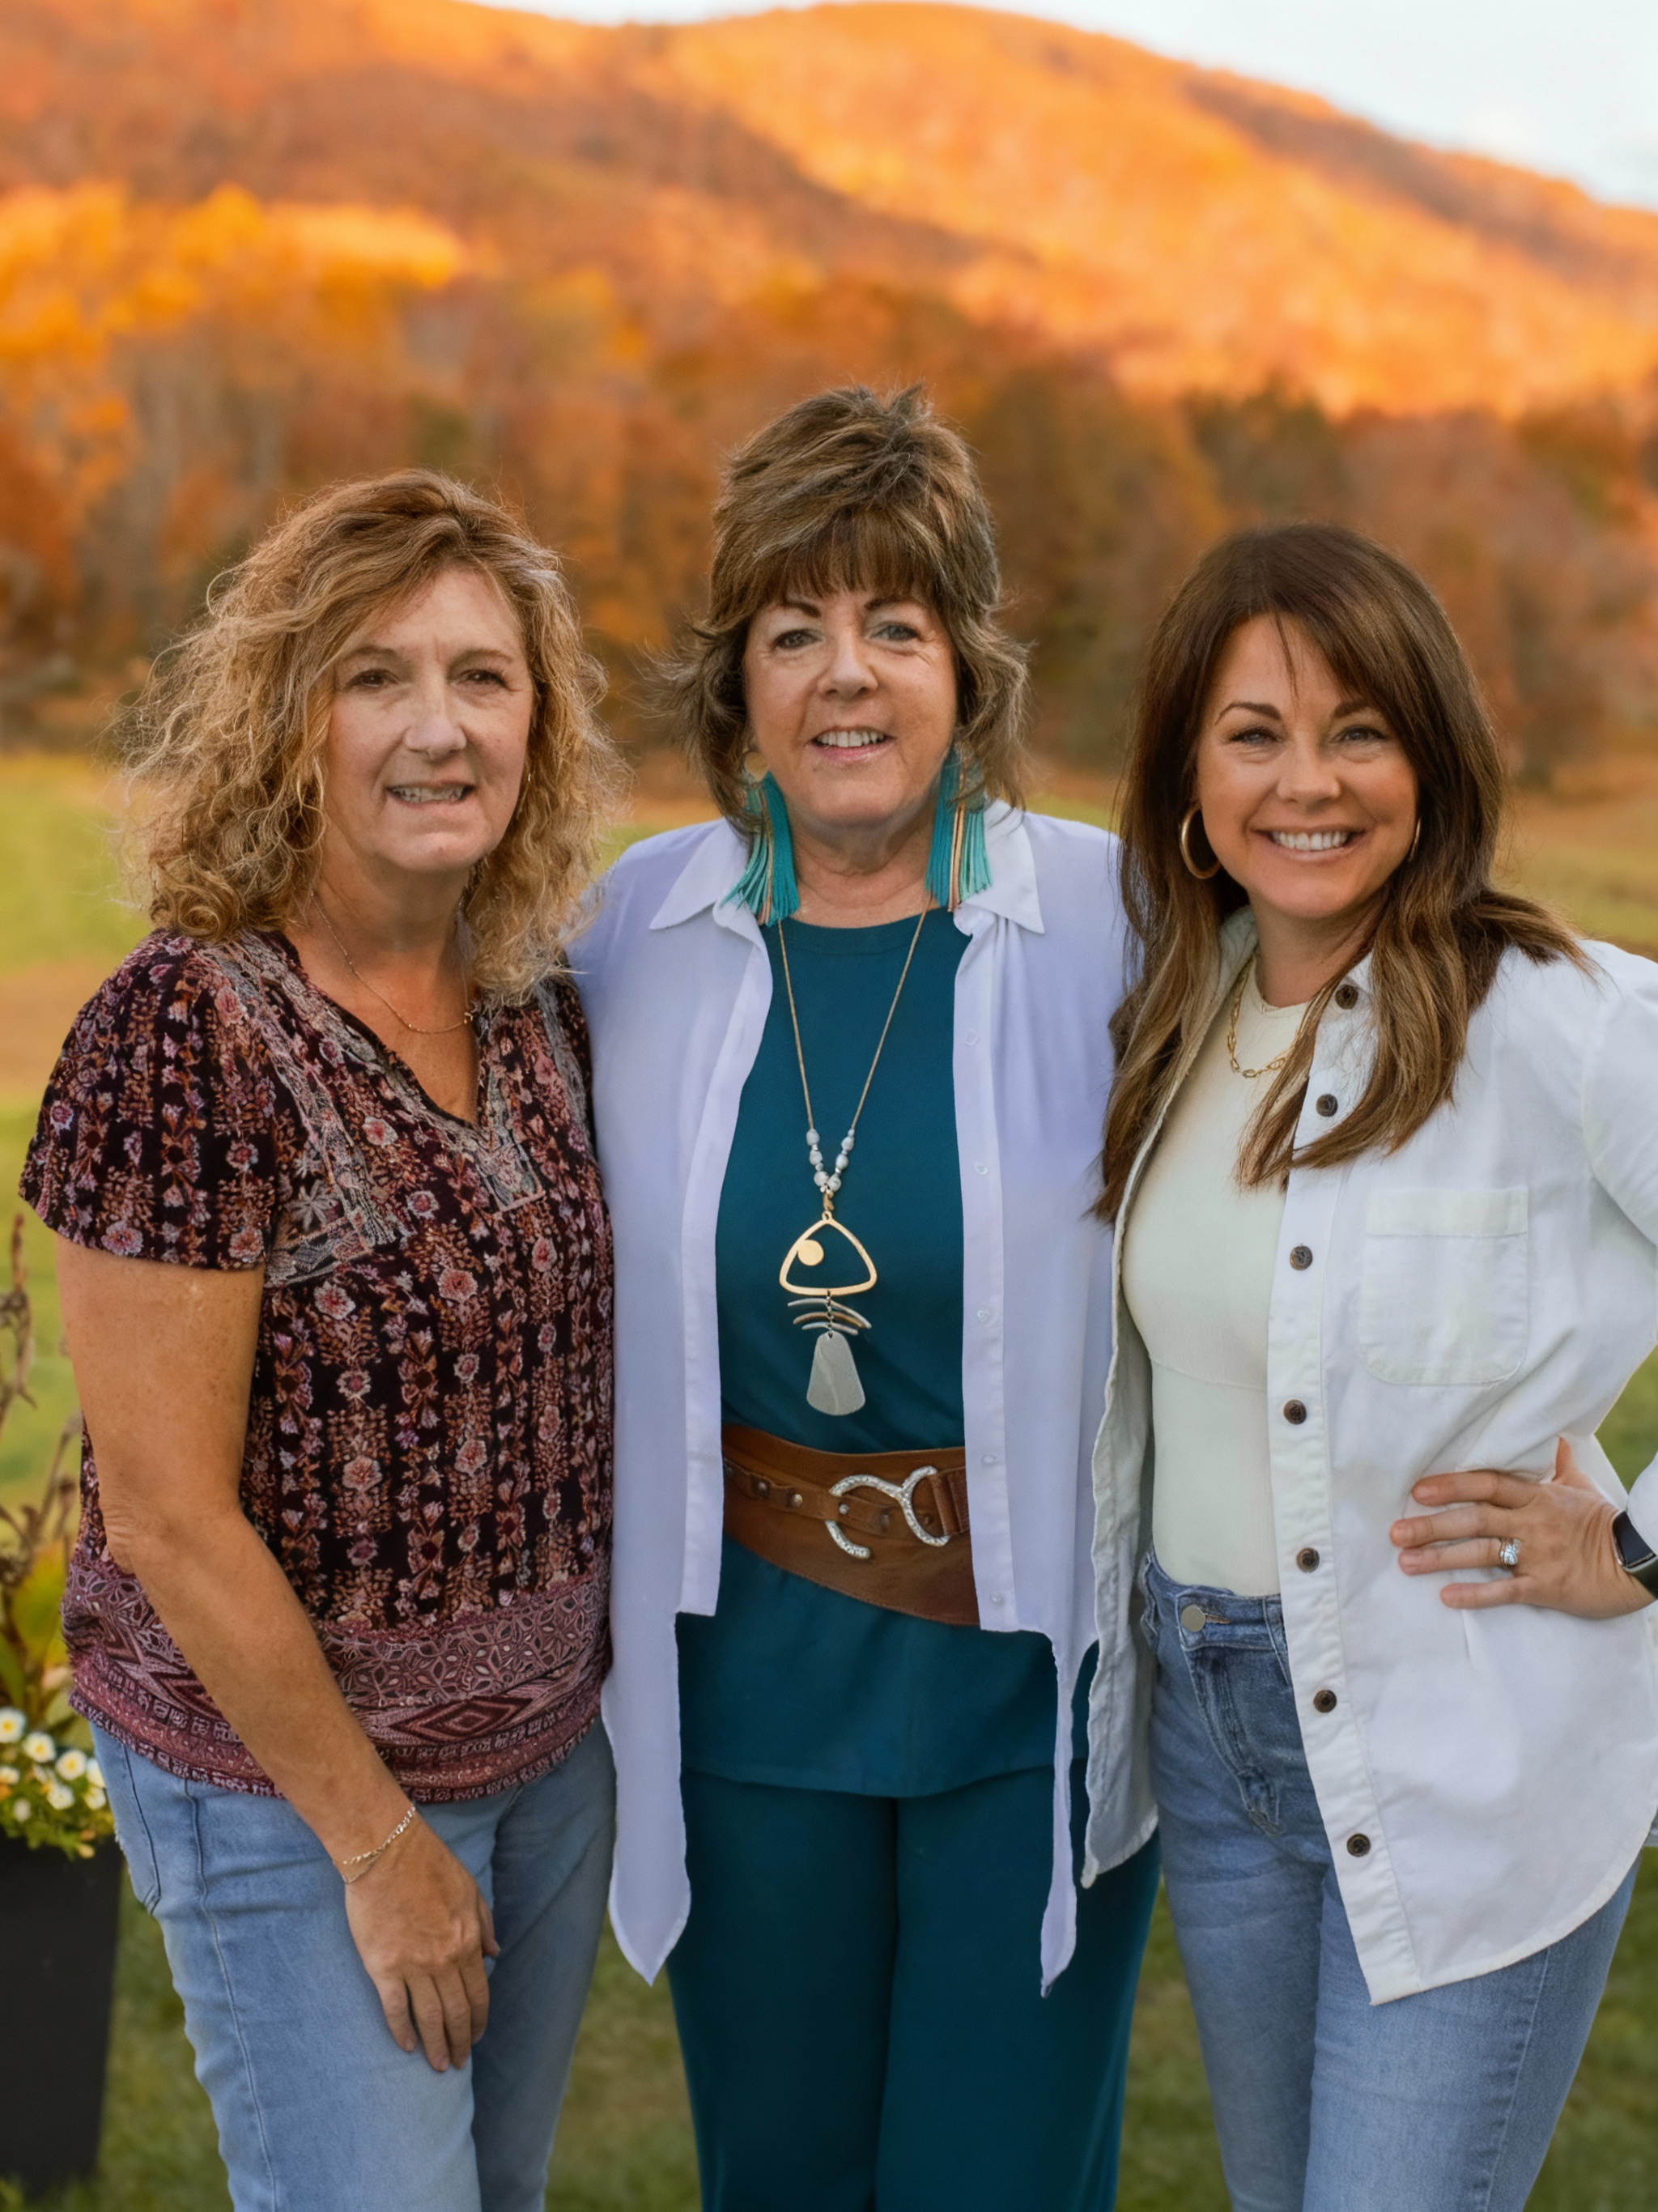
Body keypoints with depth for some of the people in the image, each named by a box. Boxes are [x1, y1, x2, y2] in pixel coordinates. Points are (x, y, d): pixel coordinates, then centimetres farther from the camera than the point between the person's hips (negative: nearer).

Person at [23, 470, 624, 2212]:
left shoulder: (535, 1010, -1)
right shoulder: (185, 1038, -21)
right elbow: (167, 1515, -20)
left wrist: (595, 1690, 9)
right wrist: (378, 1841, -14)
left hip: (553, 1745, 7)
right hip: (285, 1779, -6)